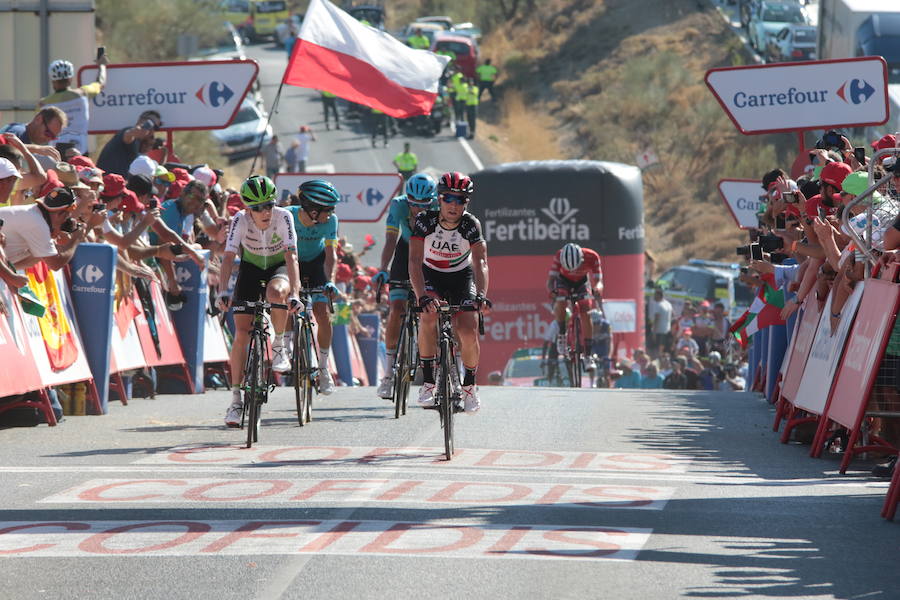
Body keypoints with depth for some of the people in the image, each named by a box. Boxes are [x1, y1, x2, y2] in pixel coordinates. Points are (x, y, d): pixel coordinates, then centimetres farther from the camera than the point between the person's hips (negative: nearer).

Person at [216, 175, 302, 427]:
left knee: (276, 292, -38)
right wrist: (222, 292, -45)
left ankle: (279, 345, -12)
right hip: (251, 268, 1)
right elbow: (228, 257, -30)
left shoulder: (283, 217, -26)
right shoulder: (240, 220, -24)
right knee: (242, 334, -9)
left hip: (279, 267, -1)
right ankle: (236, 399, -3)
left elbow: (291, 257, -33)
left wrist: (295, 293, -45)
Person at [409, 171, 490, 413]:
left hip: (461, 277, 1)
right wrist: (422, 297, -48)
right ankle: (428, 381, -20)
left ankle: (469, 385, 11)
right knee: (429, 315, -31)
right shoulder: (425, 221, -25)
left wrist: (481, 295, -50)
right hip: (431, 275, -1)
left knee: (468, 333, -16)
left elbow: (480, 262, -32)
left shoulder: (471, 224, -23)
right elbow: (415, 261, -33)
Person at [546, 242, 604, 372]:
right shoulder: (559, 257, -34)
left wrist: (597, 289, -54)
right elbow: (550, 279, -34)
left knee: (586, 313, -17)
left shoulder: (592, 257, -33)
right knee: (560, 304, -30)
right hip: (563, 281, 0)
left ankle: (588, 355, -14)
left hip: (582, 282, 0)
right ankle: (562, 333, -3)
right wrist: (551, 290, -56)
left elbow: (598, 281, -31)